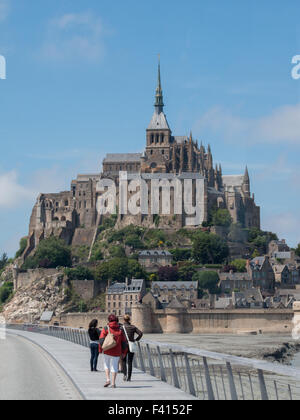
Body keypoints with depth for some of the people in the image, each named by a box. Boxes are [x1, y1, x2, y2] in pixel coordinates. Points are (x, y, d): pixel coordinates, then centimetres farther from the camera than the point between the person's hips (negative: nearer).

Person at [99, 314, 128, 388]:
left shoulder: (106, 329, -3)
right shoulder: (120, 330, 4)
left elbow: (102, 340, -10)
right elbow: (124, 342, 5)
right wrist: (123, 353, 12)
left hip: (107, 351, -1)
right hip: (117, 352, 1)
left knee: (106, 365, 17)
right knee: (114, 366, 9)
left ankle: (108, 379, 2)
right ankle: (113, 383, 5)